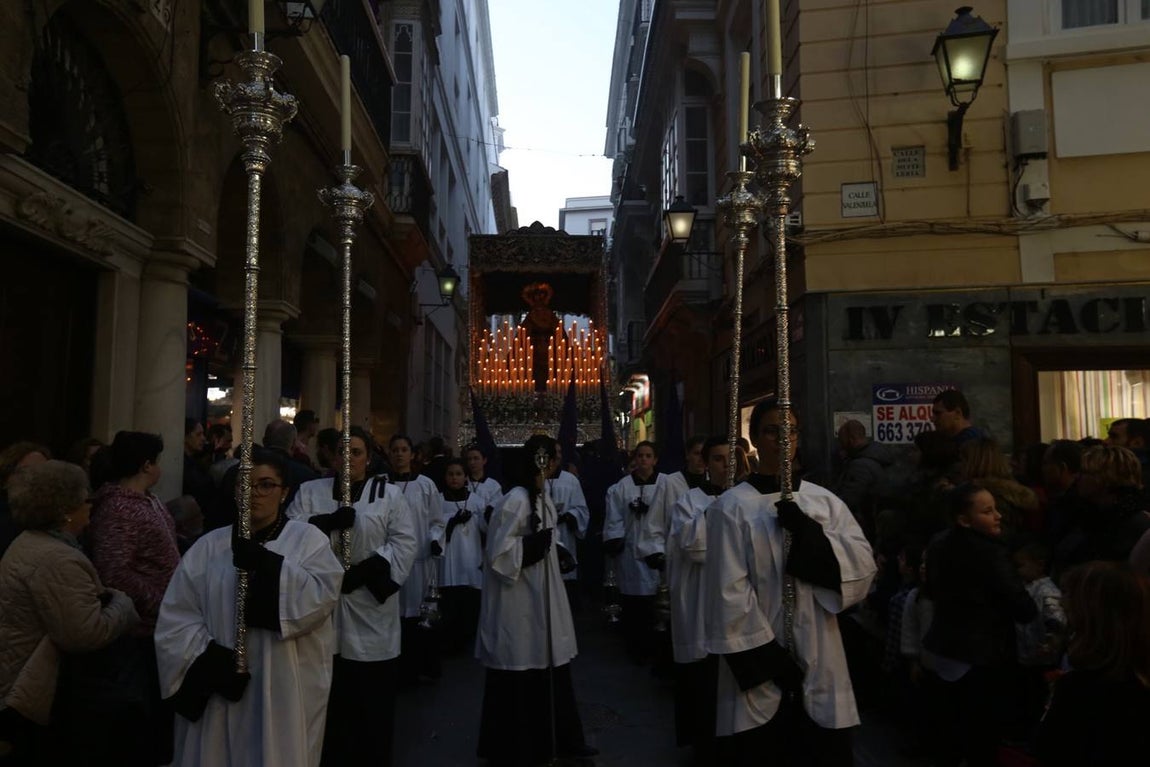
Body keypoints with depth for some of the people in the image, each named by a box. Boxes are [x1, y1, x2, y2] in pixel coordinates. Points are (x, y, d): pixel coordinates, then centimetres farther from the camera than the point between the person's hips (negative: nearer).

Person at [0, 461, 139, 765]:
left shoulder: (28, 542, 10)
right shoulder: (57, 559, -26)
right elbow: (87, 635, -31)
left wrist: (103, 595, 1)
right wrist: (121, 601, -15)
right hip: (36, 693, -11)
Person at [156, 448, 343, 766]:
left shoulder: (308, 539, 1)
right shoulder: (209, 546, 7)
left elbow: (322, 597, -14)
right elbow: (175, 617, 0)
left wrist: (267, 565, -22)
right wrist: (206, 660, -14)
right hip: (220, 692, 2)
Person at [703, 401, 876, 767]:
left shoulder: (825, 501, 6)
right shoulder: (732, 506, -6)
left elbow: (863, 566, -3)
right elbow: (729, 592, -10)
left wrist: (807, 531, -16)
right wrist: (768, 662, -13)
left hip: (818, 664, 3)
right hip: (761, 662, -3)